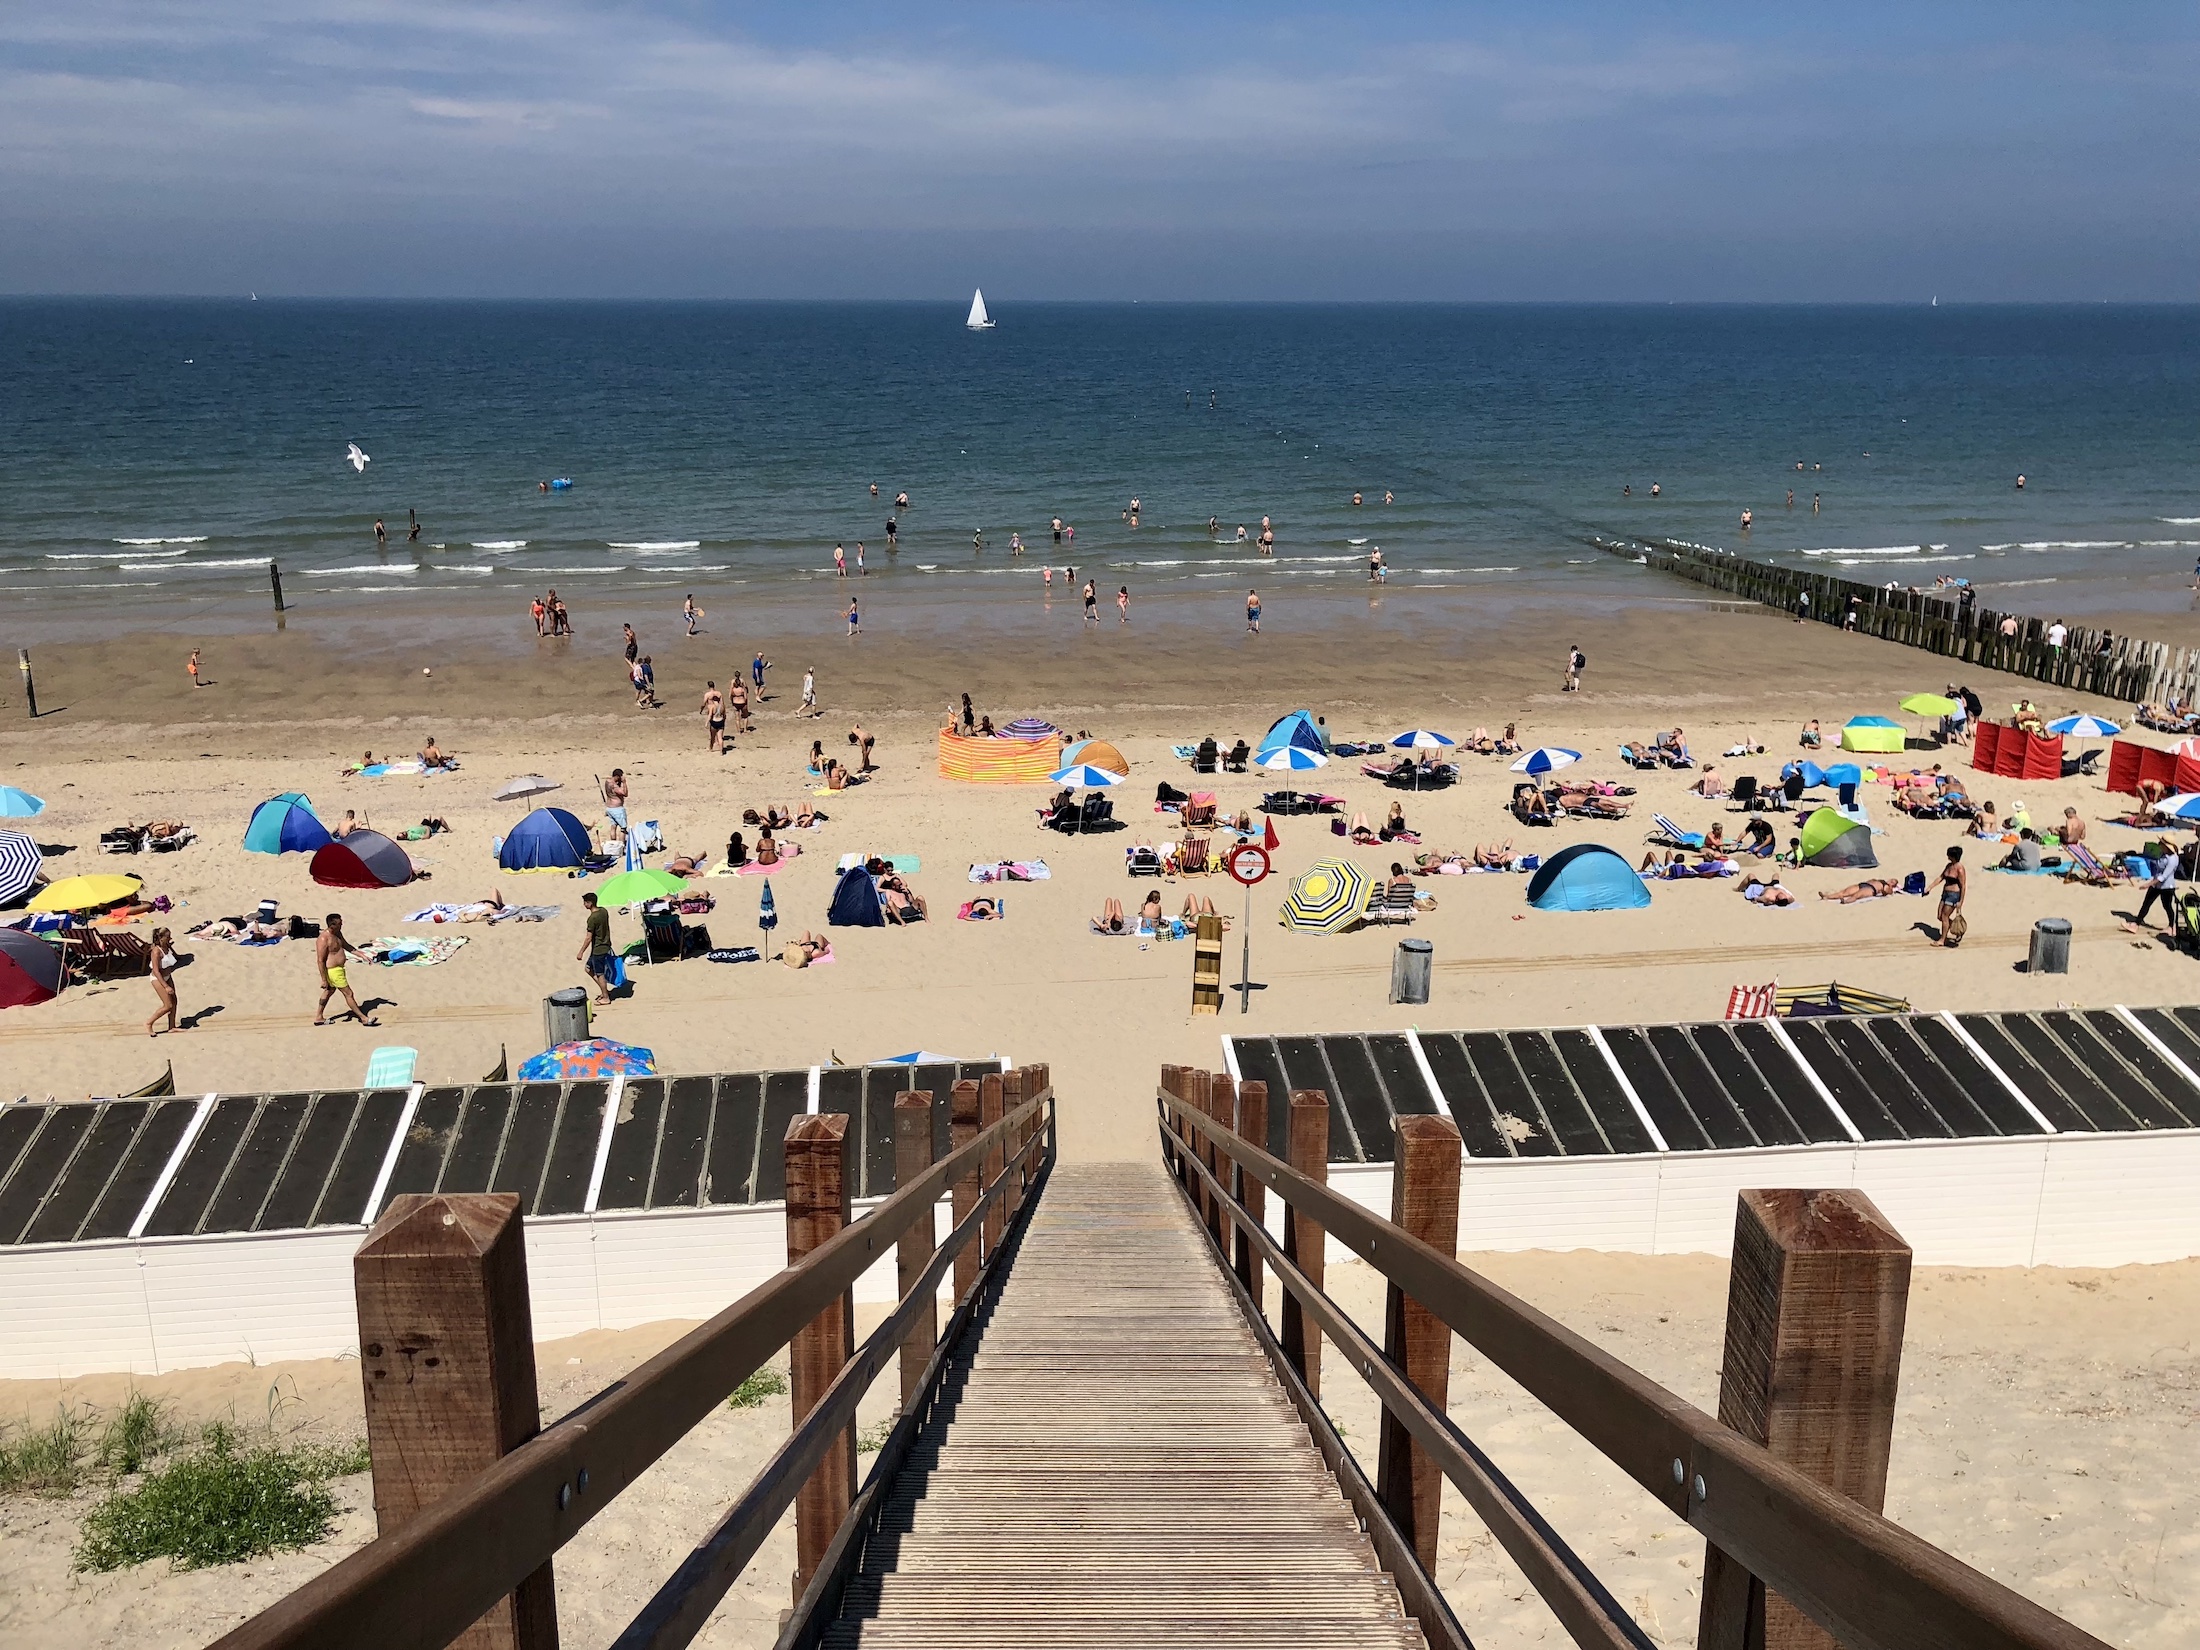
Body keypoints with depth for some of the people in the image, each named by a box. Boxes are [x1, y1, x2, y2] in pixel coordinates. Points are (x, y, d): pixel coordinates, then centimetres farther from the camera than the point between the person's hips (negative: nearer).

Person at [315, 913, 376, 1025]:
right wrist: (324, 980, -21)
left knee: (329, 991, 24)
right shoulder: (323, 939, -26)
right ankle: (364, 1019, 9)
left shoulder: (337, 933, 2)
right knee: (348, 994, -1)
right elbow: (320, 960, -23)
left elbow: (346, 946, 19)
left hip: (338, 968, 10)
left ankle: (319, 1017, 39)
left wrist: (360, 954, 12)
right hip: (333, 971, -10)